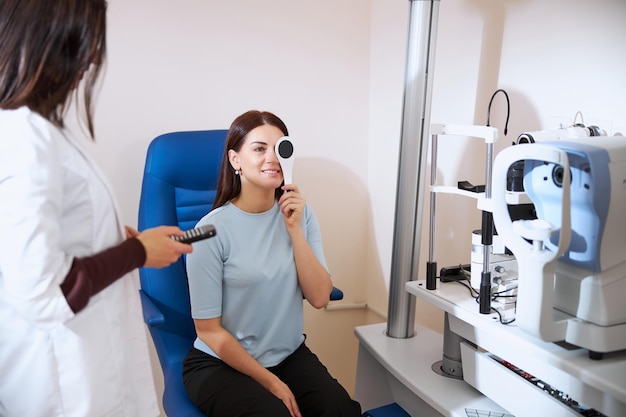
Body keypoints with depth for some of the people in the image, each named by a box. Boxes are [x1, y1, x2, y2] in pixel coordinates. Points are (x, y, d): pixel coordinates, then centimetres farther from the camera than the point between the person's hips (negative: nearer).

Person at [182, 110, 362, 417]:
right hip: (220, 363, -3)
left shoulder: (300, 213, -2)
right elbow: (208, 330, -11)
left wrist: (294, 228, -17)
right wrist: (270, 381, -10)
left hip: (290, 355, 4)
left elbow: (320, 298, -9)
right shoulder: (213, 229, -16)